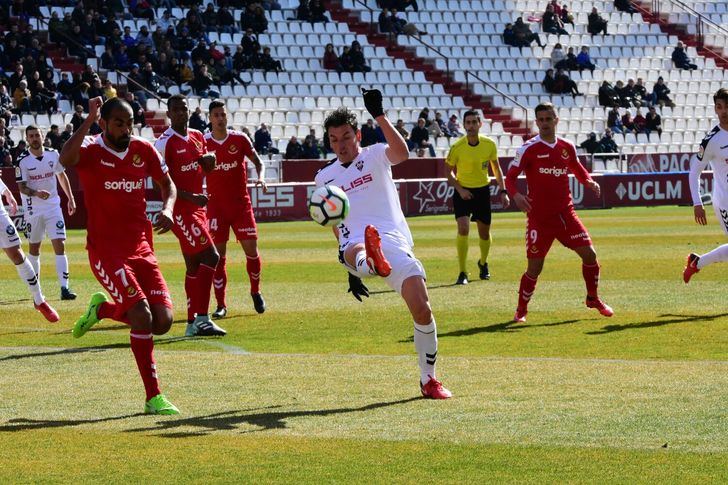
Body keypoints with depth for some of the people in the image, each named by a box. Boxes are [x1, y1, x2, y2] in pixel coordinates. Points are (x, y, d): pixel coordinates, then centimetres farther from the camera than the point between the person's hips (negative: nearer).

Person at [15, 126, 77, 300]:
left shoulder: (53, 155, 0)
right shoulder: (22, 161, -9)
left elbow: (62, 176, 15)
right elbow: (21, 187, -10)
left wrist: (70, 198, 14)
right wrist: (36, 193, -30)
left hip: (53, 207, 1)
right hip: (33, 210, -1)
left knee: (60, 245, -9)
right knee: (34, 247, 10)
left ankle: (64, 287, -12)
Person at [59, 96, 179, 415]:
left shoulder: (143, 150, 6)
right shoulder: (91, 151, -9)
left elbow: (167, 185, 19)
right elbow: (65, 159, -33)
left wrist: (167, 210, -2)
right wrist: (89, 120, -30)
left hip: (141, 249, 6)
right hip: (105, 251, -6)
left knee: (163, 322, -3)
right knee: (142, 316, -19)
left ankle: (103, 310, 25)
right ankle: (153, 397, -9)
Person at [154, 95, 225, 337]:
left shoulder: (198, 137, 11)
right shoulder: (165, 143, -13)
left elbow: (207, 169, 26)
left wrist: (209, 160, 2)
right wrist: (191, 197, -23)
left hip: (197, 208, 8)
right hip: (181, 210, -8)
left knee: (194, 265, 10)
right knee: (211, 257, -18)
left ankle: (192, 323, 16)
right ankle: (202, 319, -18)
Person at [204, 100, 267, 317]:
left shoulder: (240, 139, -1)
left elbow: (258, 162, 4)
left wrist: (261, 177, -16)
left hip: (241, 203, 1)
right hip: (216, 205, -1)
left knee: (251, 249, -2)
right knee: (218, 254, -5)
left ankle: (255, 291, 23)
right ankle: (221, 305, 0)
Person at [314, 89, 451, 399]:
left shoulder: (375, 156, 10)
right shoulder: (325, 178, 21)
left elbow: (401, 153, -15)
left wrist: (379, 115, -25)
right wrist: (352, 272, 28)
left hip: (393, 241, -1)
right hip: (356, 245, 1)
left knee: (422, 309, -14)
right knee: (353, 252, -40)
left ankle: (428, 380, 4)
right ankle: (370, 265, -81)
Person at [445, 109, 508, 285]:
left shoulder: (490, 145, -8)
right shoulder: (457, 147, -16)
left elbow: (496, 167, 8)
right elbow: (449, 172, -3)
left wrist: (502, 191, 2)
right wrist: (460, 189, -18)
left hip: (483, 191, 3)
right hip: (463, 191, -3)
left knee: (484, 232, 11)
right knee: (463, 229, -20)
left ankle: (483, 263, 41)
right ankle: (463, 273, -12)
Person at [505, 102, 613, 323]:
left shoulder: (567, 147, 7)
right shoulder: (529, 149, -7)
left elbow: (577, 169, 23)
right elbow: (510, 177, -7)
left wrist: (589, 181, 2)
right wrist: (516, 195, -27)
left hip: (566, 213, 4)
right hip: (539, 217, -4)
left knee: (589, 253, 0)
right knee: (535, 267, -4)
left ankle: (593, 298, 22)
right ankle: (521, 310, 13)